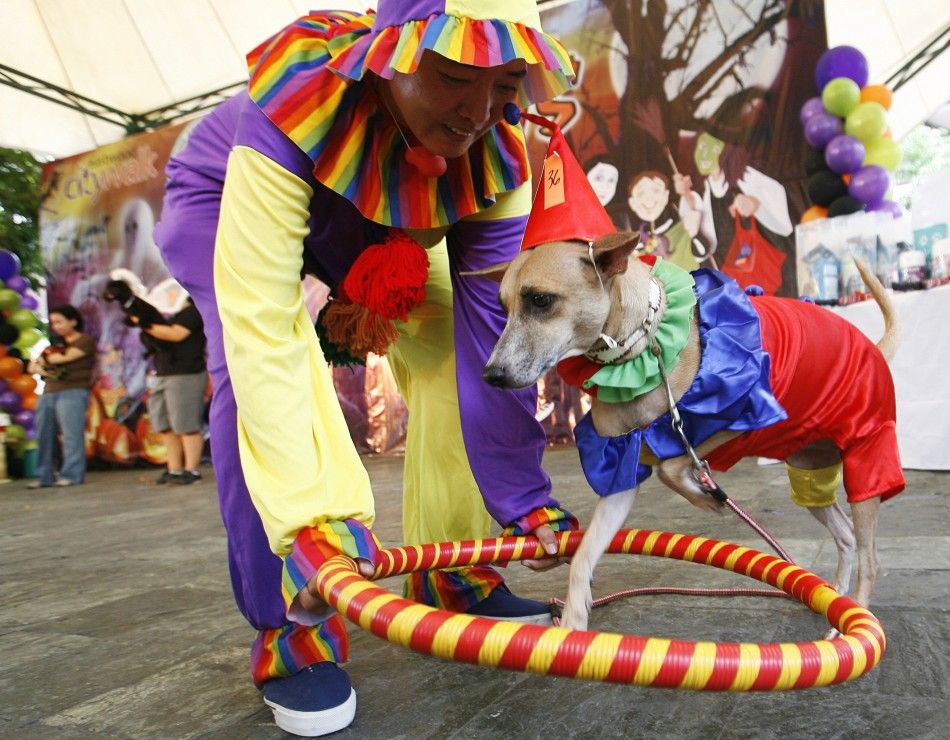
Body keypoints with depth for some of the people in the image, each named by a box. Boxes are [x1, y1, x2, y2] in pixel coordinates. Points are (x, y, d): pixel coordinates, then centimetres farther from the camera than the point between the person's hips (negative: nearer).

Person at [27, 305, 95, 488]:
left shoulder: (85, 341, 4)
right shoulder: (57, 345, 25)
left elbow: (65, 358, -10)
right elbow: (33, 366, 24)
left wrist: (44, 359, 9)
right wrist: (39, 368, 0)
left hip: (73, 392, -8)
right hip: (49, 393, 8)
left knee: (71, 434, -13)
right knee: (44, 435, 3)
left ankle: (72, 474, -13)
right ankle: (44, 476, 8)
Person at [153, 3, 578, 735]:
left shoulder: (499, 151, -27)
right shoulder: (296, 105, -41)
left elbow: (494, 327, -27)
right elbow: (261, 326, -45)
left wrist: (523, 496, -28)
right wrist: (312, 515, -50)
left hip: (380, 223, 4)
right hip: (225, 200, -3)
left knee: (452, 354, -13)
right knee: (259, 366, -30)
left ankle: (453, 574, 5)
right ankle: (290, 630, -14)